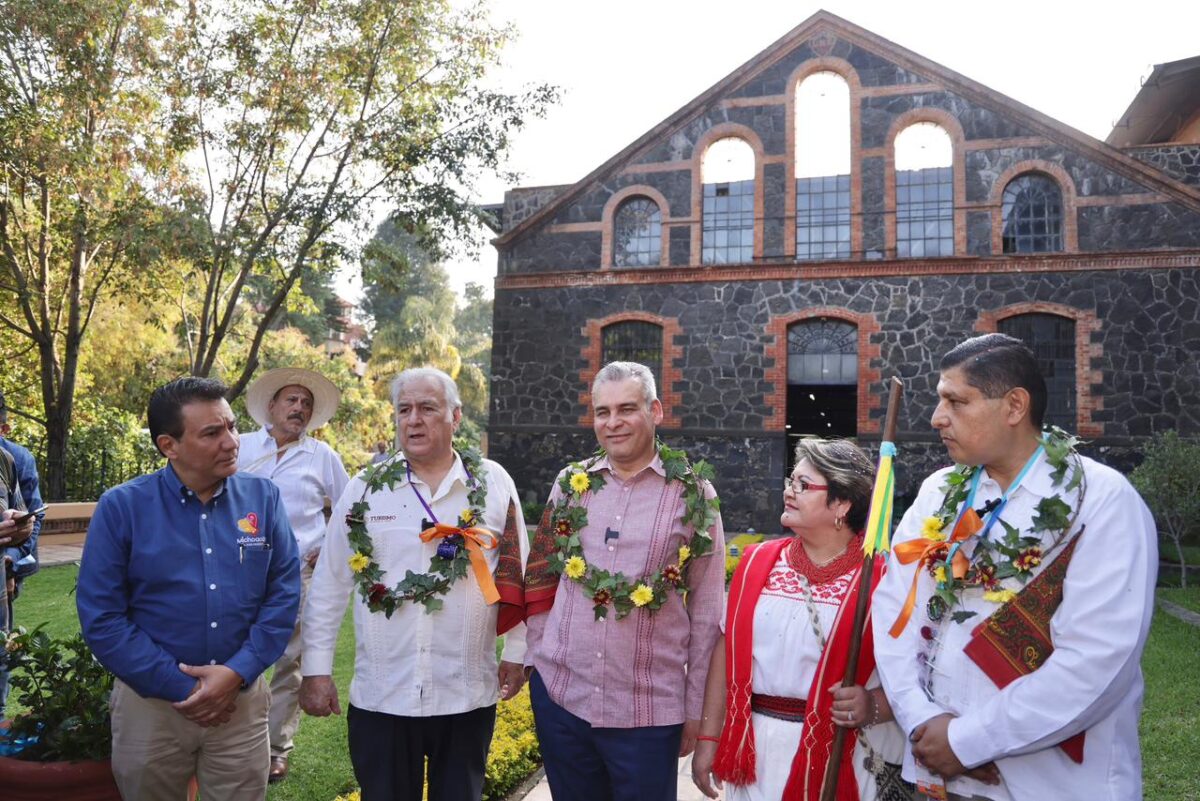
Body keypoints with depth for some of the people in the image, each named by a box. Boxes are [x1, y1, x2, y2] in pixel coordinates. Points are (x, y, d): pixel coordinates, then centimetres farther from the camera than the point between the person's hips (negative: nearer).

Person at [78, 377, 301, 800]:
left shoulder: (263, 497, -4)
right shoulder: (121, 507, -9)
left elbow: (284, 592, -3)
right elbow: (101, 615, -9)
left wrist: (238, 672, -14)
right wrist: (179, 687, -12)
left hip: (242, 698, 1)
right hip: (150, 703, -1)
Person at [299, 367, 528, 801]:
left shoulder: (494, 483, -2)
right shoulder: (364, 488, -1)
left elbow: (516, 573, 3)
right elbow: (329, 585, 2)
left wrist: (517, 652, 4)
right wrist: (316, 668, 1)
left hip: (468, 695, 0)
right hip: (380, 696, 0)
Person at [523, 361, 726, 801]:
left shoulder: (693, 494, -6)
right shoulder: (571, 482, 2)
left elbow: (706, 614, -3)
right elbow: (541, 577, 11)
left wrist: (696, 710, -1)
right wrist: (540, 656, 5)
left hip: (649, 712, -3)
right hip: (558, 697, 3)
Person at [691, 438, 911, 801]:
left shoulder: (884, 575, -10)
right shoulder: (758, 562, 3)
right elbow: (727, 648, 6)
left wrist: (873, 706, -26)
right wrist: (709, 737, 5)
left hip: (847, 756, -3)